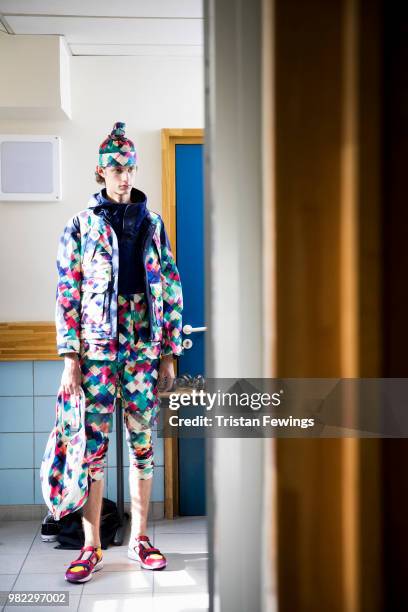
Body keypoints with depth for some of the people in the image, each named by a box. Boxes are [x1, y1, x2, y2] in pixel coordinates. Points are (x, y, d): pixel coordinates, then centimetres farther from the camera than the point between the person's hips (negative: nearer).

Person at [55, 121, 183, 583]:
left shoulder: (153, 224, 10)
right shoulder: (81, 225, 3)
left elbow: (172, 291, 9)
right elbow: (66, 294, 0)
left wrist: (169, 354, 4)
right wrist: (70, 359, -6)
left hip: (145, 350, 2)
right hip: (97, 349, -2)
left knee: (143, 444, 6)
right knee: (93, 446, 0)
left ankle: (139, 538, 19)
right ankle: (91, 547, 10)